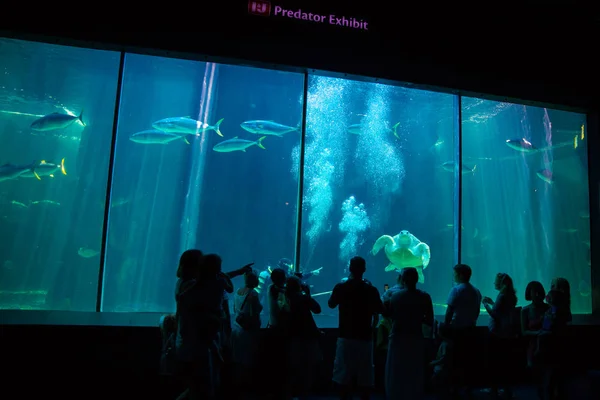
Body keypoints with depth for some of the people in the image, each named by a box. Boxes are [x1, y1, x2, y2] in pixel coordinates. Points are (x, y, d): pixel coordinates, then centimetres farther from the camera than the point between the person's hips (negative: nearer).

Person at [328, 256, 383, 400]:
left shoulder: (340, 287, -6)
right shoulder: (371, 290, -8)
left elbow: (331, 305, 11)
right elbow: (378, 312, 0)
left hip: (346, 337, 1)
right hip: (365, 338, 0)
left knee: (344, 375, 9)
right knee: (364, 376, 9)